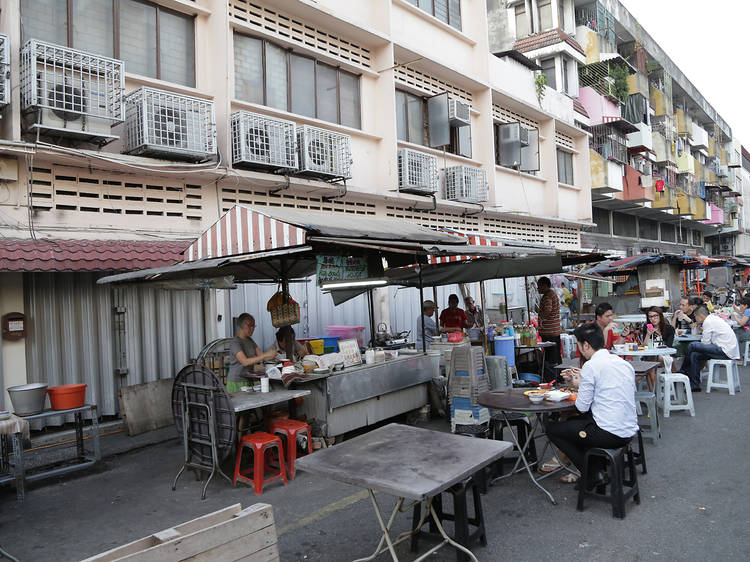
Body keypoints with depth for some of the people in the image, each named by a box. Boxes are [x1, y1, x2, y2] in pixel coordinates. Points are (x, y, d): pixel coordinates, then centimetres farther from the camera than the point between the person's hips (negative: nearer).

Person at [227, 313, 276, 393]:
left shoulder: (250, 341, 12)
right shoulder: (235, 343, -14)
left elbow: (261, 355, 6)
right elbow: (245, 362, -25)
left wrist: (272, 356, -14)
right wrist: (266, 355, -30)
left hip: (248, 380, 7)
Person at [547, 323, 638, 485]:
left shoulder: (591, 365, -15)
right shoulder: (624, 362, 9)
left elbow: (582, 408, -10)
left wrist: (579, 385, 8)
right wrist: (579, 382, 21)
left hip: (610, 435, -9)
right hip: (629, 431, 9)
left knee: (552, 429, 8)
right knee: (572, 421, 29)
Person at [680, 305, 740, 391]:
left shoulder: (708, 322, -10)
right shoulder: (714, 318, 20)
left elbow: (705, 343, -10)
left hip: (726, 351, -10)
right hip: (731, 350, 10)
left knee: (692, 345, -16)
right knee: (695, 355, 8)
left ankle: (683, 371, 0)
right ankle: (694, 386, 11)